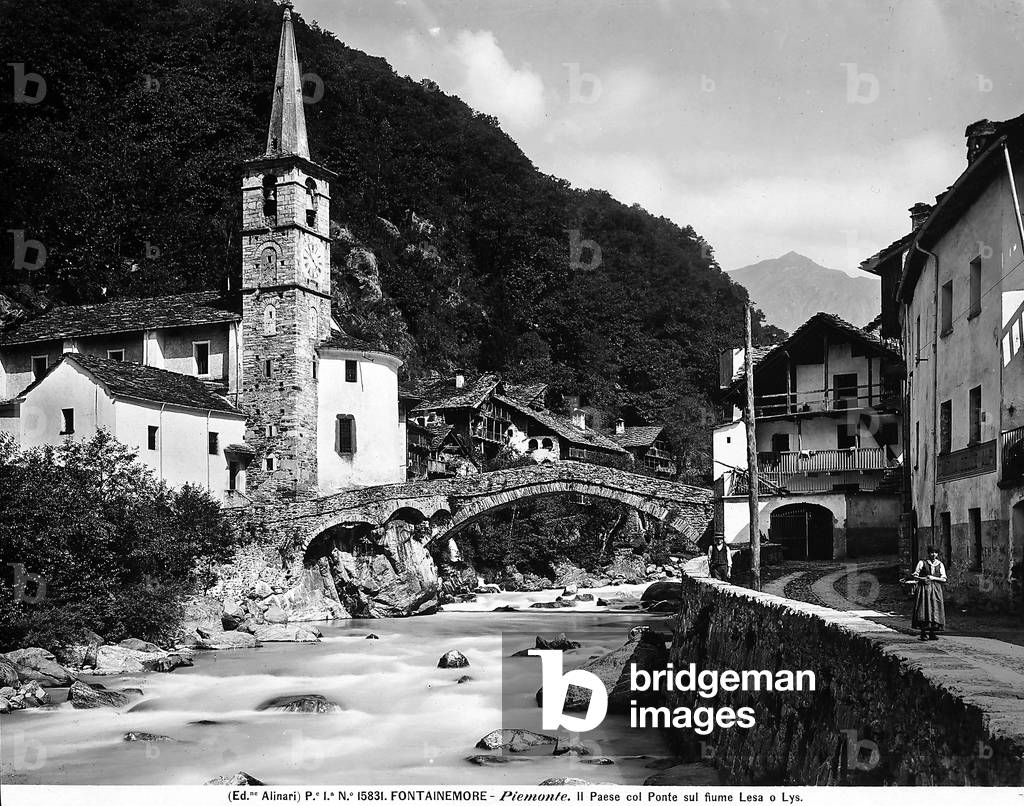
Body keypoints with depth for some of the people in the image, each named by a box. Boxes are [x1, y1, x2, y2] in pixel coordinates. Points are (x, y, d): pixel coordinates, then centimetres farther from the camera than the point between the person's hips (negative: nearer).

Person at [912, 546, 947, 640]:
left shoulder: (940, 564, 10)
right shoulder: (922, 563, 4)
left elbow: (944, 579, 5)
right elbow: (915, 575, 5)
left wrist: (933, 578, -9)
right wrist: (922, 579, -14)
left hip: (936, 590, 2)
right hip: (924, 589, -2)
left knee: (935, 610, -3)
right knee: (923, 610, -9)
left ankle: (932, 633, 2)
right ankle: (923, 633, -7)